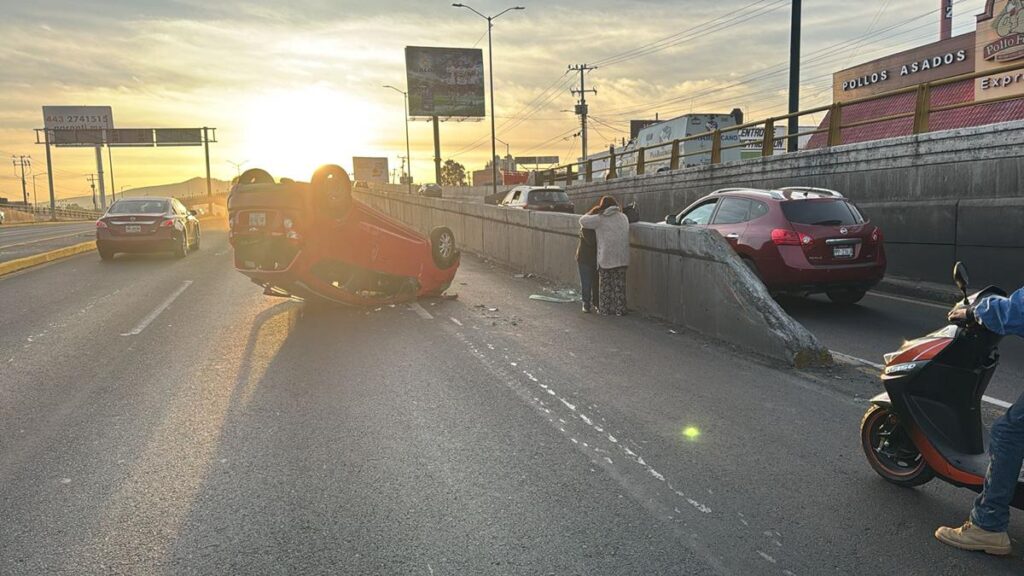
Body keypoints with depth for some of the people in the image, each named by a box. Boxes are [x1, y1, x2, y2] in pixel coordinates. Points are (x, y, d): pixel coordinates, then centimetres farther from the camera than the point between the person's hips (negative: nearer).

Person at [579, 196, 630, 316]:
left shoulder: (600, 219, -6)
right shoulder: (624, 218, 9)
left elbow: (582, 220, 0)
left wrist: (593, 211, 17)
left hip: (606, 257, -3)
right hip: (622, 258, 3)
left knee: (605, 284, 9)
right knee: (619, 284, 9)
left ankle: (604, 309, 14)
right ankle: (619, 310, 12)